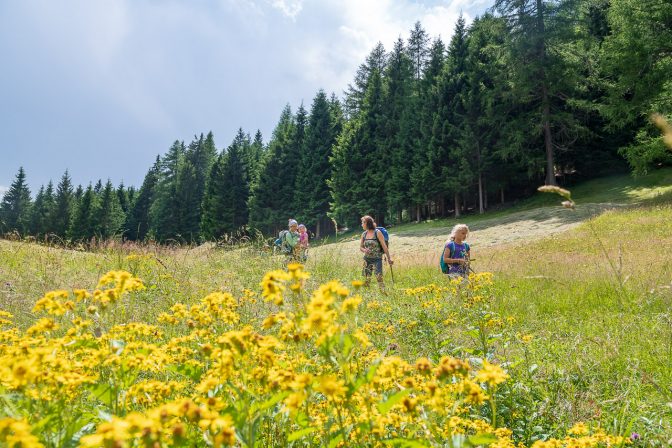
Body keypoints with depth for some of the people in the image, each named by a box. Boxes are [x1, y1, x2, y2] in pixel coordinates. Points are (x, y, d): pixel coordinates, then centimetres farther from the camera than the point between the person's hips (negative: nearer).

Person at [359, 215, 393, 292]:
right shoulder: (364, 234, 6)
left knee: (379, 278, -13)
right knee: (366, 279, 4)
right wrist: (364, 250, -11)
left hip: (377, 259, -4)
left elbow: (384, 246, -7)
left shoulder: (377, 233, -7)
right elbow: (361, 247, 12)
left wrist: (389, 258, -9)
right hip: (367, 259, 4)